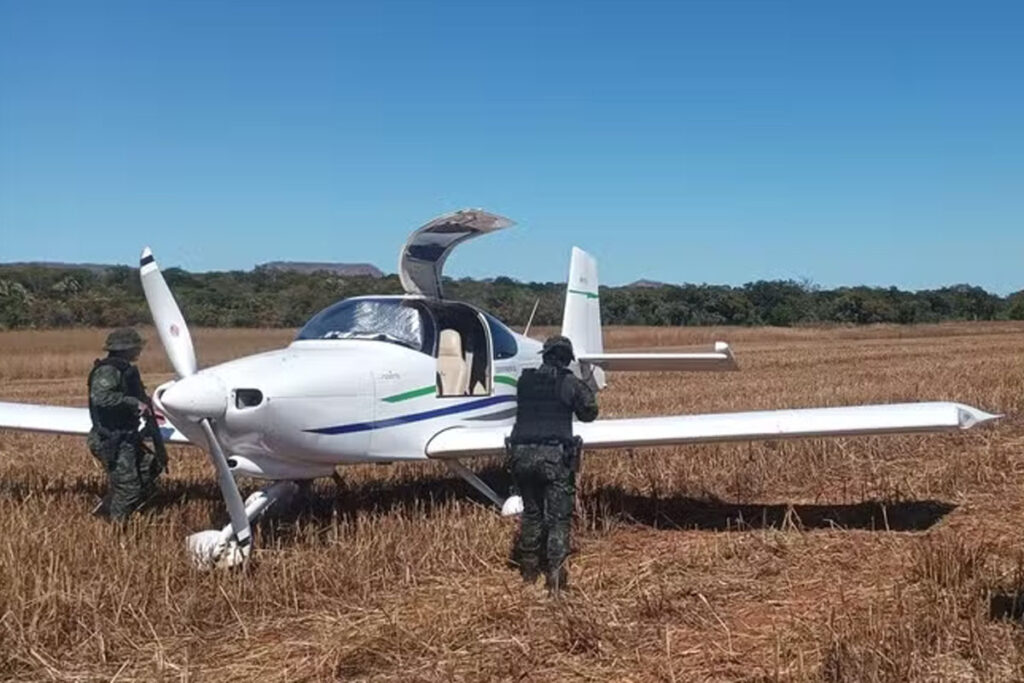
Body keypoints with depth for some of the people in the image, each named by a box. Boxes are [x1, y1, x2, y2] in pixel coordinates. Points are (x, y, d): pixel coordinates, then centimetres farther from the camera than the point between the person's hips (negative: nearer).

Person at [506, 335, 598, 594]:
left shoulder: (525, 380, 8)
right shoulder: (570, 383, 0)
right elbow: (588, 413, 11)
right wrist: (586, 390, 30)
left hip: (522, 454, 4)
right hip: (555, 456, -4)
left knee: (531, 513, 19)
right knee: (558, 516, 3)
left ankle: (529, 568, 27)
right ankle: (555, 573, -6)